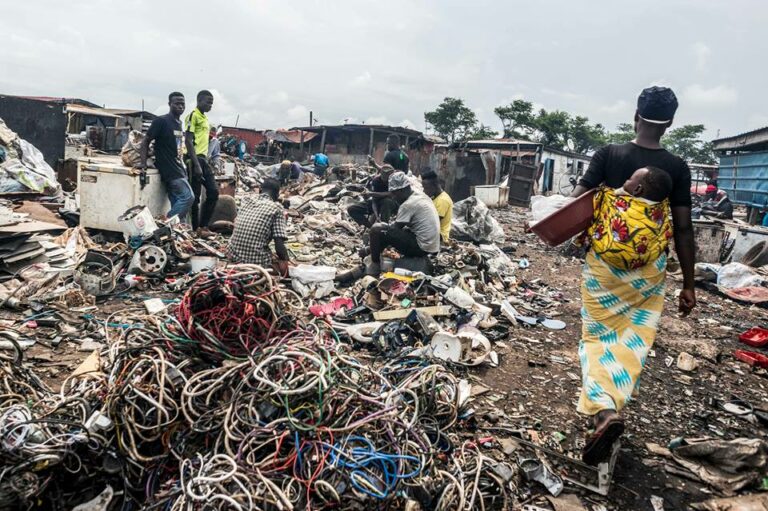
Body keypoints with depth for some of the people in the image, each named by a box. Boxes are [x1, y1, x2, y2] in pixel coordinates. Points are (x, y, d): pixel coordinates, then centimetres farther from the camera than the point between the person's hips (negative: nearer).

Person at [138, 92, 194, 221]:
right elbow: (145, 141, -7)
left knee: (177, 204, 7)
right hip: (169, 170, -8)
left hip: (178, 169, 8)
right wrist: (143, 164, -16)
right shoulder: (161, 121, -7)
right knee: (188, 197, -17)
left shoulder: (180, 123, 16)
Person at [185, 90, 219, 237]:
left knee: (213, 192, 7)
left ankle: (203, 226, 14)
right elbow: (188, 141, -15)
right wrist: (196, 164, -20)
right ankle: (196, 229, 4)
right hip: (195, 159, -9)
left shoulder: (205, 117, 18)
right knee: (195, 196, -3)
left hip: (203, 159, 9)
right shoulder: (193, 115, -8)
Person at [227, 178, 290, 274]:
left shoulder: (246, 199, 6)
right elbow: (279, 246, -14)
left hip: (234, 256, 5)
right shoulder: (276, 208, -8)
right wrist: (284, 260, 3)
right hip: (256, 261, -5)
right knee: (284, 266, 22)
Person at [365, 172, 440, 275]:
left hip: (421, 248, -10)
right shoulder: (422, 196, 11)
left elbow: (395, 228, -9)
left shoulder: (408, 204, -16)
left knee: (377, 229, -9)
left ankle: (375, 266, 5)